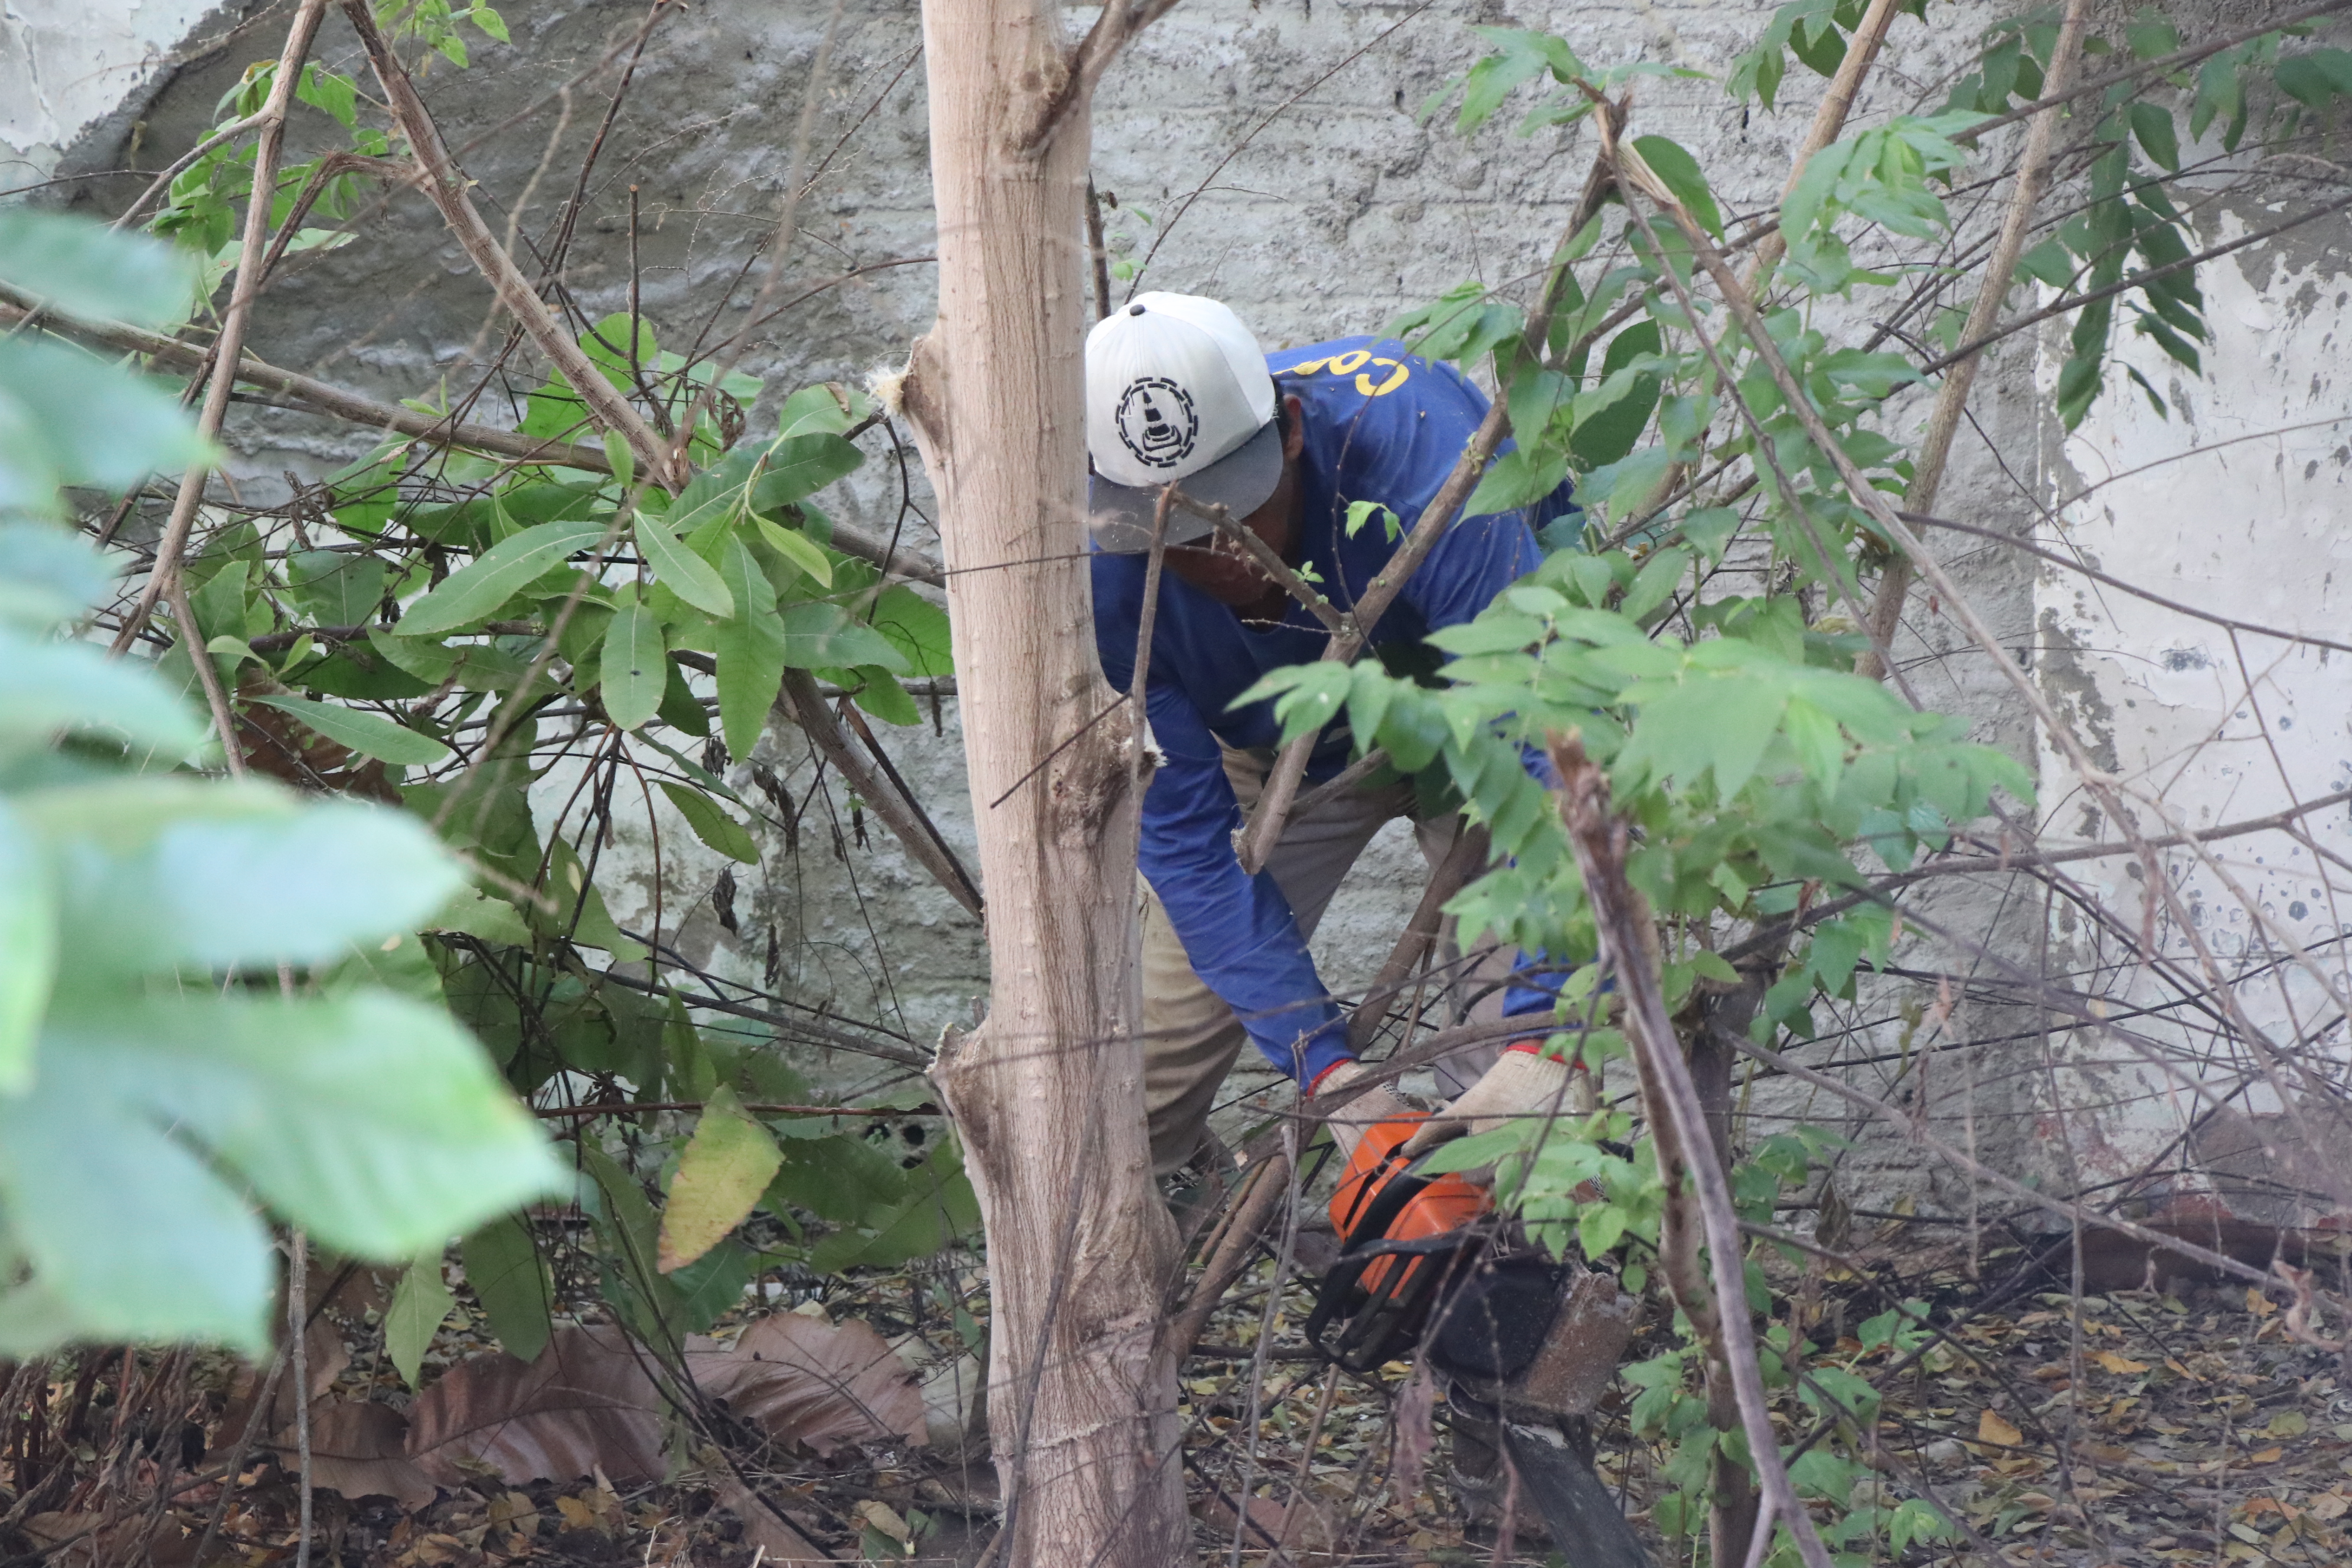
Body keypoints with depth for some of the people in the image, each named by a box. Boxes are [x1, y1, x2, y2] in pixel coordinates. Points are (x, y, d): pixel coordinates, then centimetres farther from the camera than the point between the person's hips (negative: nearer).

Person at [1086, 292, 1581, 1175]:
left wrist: (1545, 1044, -53)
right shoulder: (1103, 571, -32)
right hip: (1273, 748, 3)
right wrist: (1327, 1071, -35)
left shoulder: (1414, 457, -43)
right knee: (1142, 1071, -2)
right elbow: (1183, 830, -26)